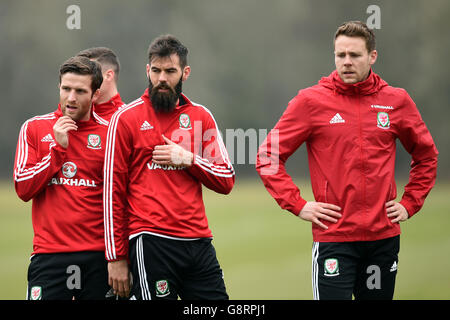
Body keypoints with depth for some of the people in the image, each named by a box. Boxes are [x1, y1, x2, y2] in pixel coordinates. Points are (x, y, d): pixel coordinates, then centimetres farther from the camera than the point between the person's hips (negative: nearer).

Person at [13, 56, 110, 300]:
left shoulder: (108, 133, 5)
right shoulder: (34, 128, 7)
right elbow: (23, 189, 0)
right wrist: (58, 147, -8)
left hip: (99, 256, 1)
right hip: (49, 254, 0)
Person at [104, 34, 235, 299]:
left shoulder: (201, 116, 13)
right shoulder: (127, 118, 1)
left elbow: (227, 181, 12)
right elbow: (113, 190, -1)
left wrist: (188, 159, -6)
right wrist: (116, 257, -4)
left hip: (199, 242, 4)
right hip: (151, 244, -4)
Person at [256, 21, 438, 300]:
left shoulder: (397, 101, 6)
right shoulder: (311, 101, -2)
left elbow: (427, 156, 20)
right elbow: (268, 157, 1)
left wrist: (410, 204, 10)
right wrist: (297, 204, -7)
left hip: (384, 236, 3)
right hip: (333, 237, -3)